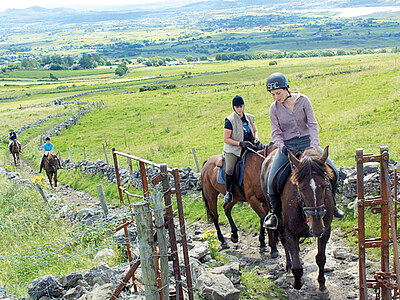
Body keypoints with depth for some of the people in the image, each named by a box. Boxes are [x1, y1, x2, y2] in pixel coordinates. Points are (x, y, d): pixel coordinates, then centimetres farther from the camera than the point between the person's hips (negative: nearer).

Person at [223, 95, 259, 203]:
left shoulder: (249, 117, 10)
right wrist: (240, 143, -18)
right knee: (229, 169, -23)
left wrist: (256, 139, 2)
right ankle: (228, 191, -1)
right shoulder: (230, 120, -7)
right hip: (233, 149, -5)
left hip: (248, 147, 5)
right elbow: (226, 139, -9)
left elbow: (255, 131, 24)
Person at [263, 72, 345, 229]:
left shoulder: (303, 100, -6)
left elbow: (313, 124, -7)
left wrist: (314, 146, -20)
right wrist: (282, 147, -23)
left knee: (333, 171, -9)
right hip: (287, 145, 0)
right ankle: (275, 213, 7)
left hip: (307, 141, 1)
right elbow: (276, 132, -4)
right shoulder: (274, 108, -4)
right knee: (272, 181, -16)